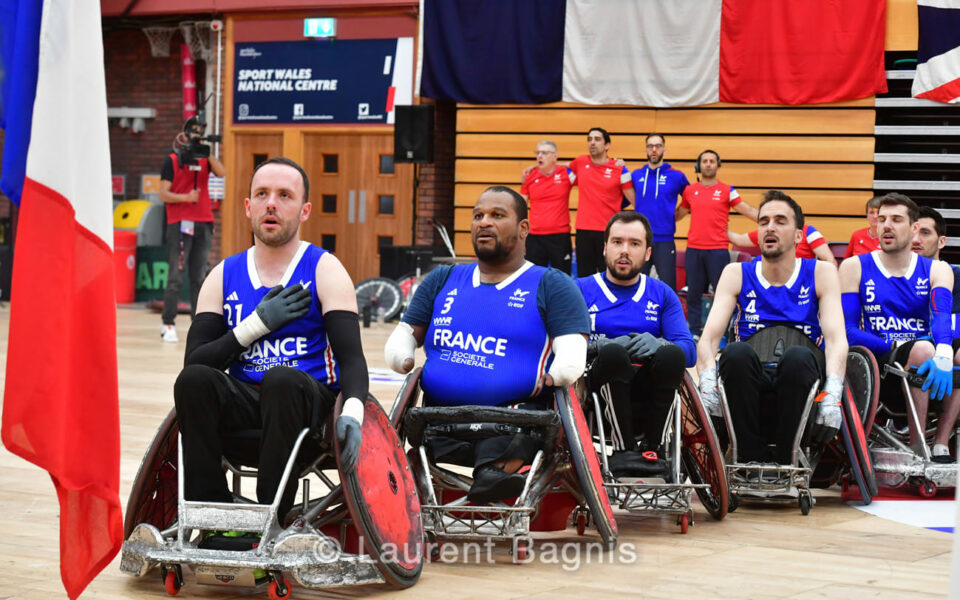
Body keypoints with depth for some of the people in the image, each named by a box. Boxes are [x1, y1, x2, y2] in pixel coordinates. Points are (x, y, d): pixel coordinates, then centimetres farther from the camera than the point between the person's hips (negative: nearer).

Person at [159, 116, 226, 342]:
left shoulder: (205, 160, 13)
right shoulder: (172, 160, 3)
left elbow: (221, 172, -6)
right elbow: (163, 194, -2)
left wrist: (208, 153, -16)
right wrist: (186, 197, -15)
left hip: (203, 224, 4)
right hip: (180, 224, -4)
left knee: (199, 277, 6)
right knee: (176, 277, -7)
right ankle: (167, 325, -3)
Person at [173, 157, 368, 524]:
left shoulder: (325, 270, 4)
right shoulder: (224, 277, 12)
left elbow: (351, 357, -8)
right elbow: (194, 361, 2)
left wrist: (352, 413, -28)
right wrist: (257, 324, -10)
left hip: (307, 402, -2)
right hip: (243, 404, 3)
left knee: (282, 378, -35)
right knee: (194, 380, -27)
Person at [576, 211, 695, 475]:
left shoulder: (663, 295, 18)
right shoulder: (581, 290, 11)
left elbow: (689, 351, 4)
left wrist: (658, 344, -18)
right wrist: (599, 346, -23)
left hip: (646, 401, 2)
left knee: (672, 354, -28)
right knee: (613, 352, -33)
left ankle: (652, 448, -20)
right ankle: (624, 450, -26)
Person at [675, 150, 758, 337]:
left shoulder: (727, 191, 3)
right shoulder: (689, 191, 11)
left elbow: (749, 211, 3)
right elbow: (678, 214, 25)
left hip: (718, 250, -3)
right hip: (693, 249, 3)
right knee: (693, 293, 6)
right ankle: (693, 333, 13)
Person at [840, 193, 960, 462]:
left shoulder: (937, 270, 10)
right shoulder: (855, 267, 7)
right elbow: (848, 331, -2)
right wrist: (896, 346, -17)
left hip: (925, 370, 3)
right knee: (922, 348, -33)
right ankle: (917, 448, -26)